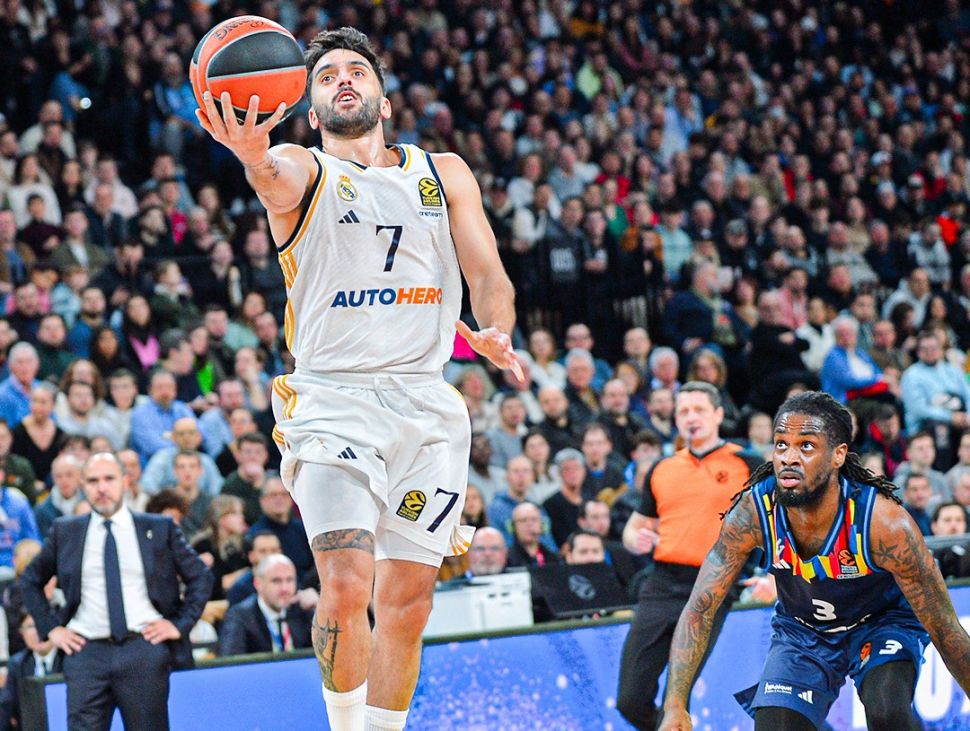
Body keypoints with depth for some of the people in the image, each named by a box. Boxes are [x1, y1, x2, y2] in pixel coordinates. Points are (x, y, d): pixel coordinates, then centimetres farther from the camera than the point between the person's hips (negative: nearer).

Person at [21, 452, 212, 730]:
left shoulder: (159, 529, 8)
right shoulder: (65, 532, 11)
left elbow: (201, 577, 12)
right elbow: (31, 580, 22)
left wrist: (180, 624, 1)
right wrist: (51, 628, 10)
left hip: (144, 648, -1)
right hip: (86, 652, 1)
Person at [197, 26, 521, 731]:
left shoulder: (445, 173, 16)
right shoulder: (303, 170, 5)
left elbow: (488, 275, 11)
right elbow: (277, 176, -20)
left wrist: (496, 334, -12)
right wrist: (255, 158, -45)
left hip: (428, 404, 3)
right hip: (334, 401, -3)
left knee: (407, 600, 2)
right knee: (347, 588, -18)